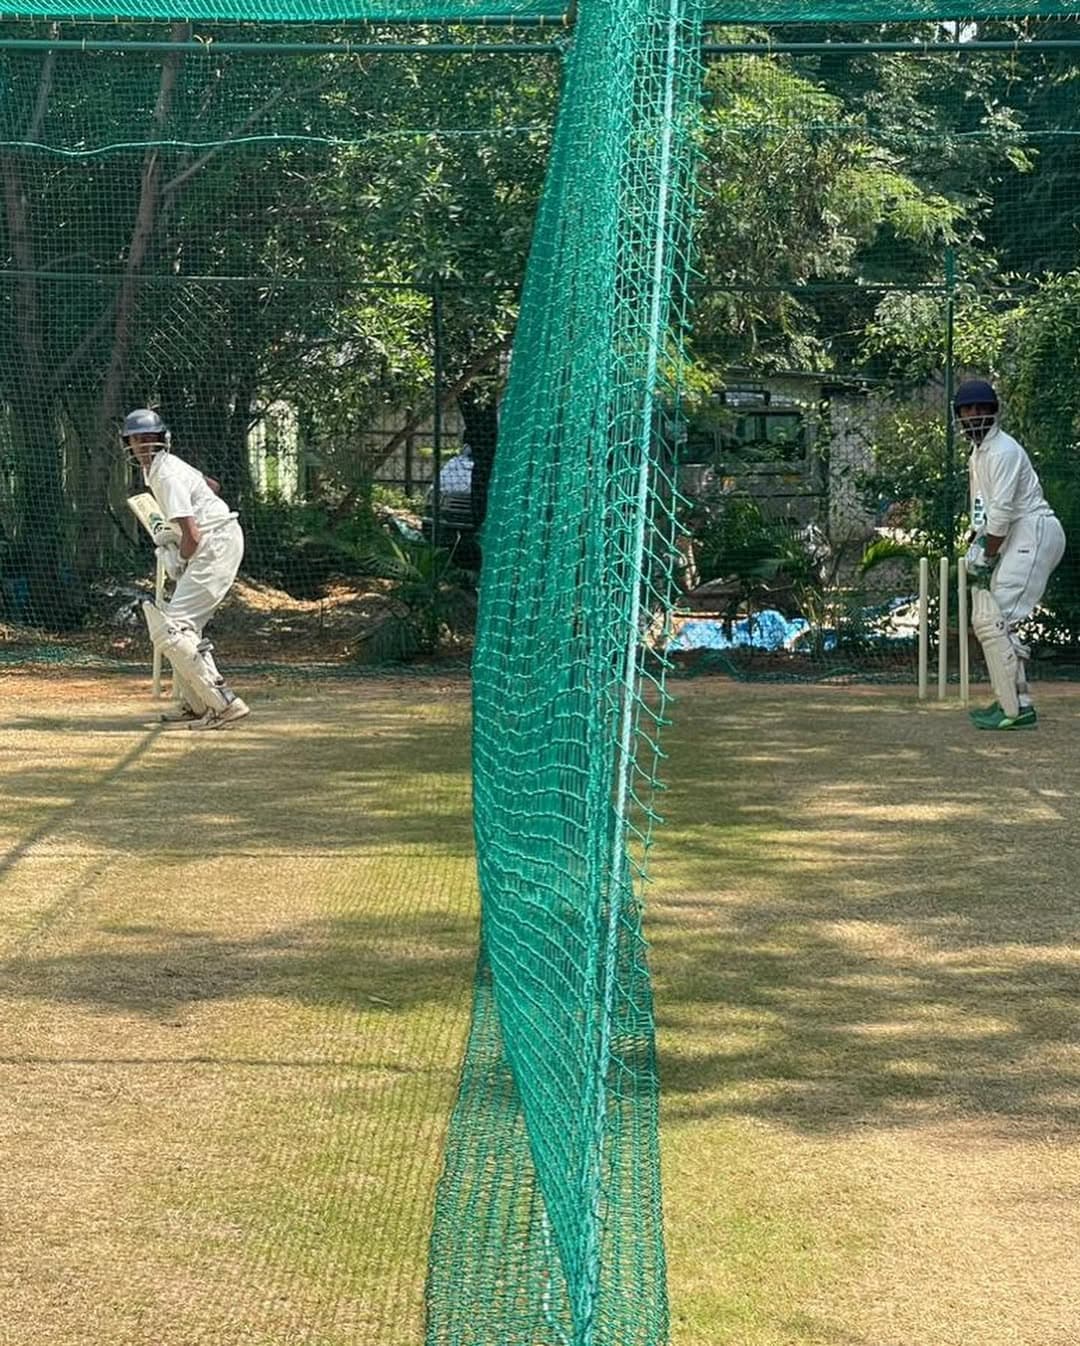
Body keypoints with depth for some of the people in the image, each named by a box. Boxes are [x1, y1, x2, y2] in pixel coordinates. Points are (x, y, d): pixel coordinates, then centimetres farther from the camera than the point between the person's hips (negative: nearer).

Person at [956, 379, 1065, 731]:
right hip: (1012, 541, 11)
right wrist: (976, 540, 9)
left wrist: (987, 556, -14)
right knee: (985, 619, 13)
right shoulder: (978, 451, 20)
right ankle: (1011, 701, 18)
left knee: (994, 620, -17)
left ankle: (1017, 709, -18)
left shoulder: (1002, 451, -13)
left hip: (1034, 533, -11)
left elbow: (1002, 510, -18)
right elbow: (985, 507, 24)